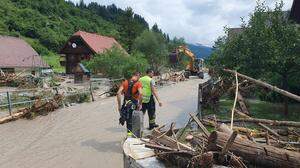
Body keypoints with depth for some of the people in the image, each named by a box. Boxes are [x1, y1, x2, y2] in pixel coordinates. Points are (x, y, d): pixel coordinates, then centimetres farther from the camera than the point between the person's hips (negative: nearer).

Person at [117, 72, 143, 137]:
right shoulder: (138, 83, -6)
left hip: (125, 104, 3)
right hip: (134, 104, -3)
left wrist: (119, 105, 0)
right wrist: (140, 104, -13)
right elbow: (140, 93, -23)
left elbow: (118, 93, -3)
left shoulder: (125, 82, 6)